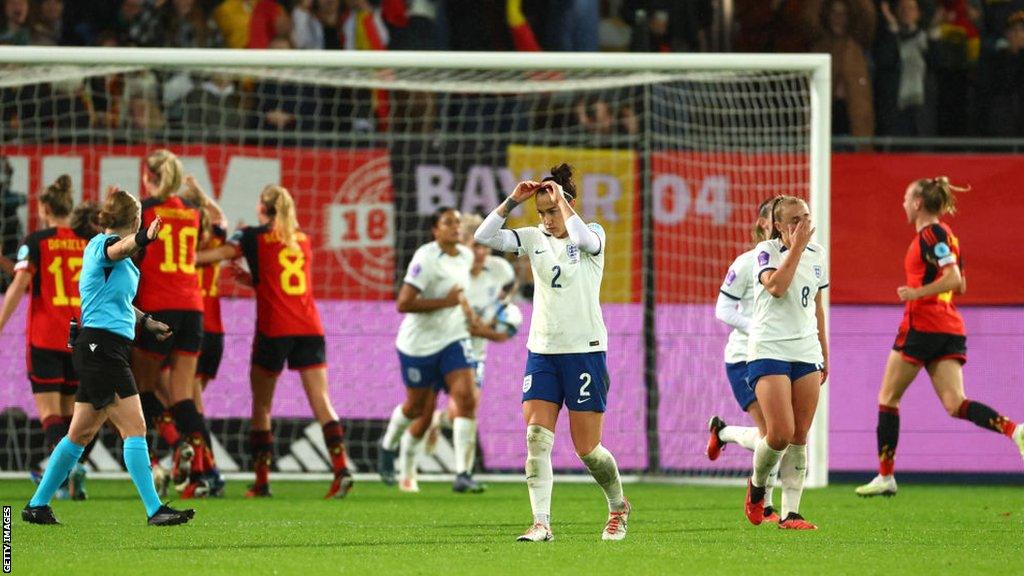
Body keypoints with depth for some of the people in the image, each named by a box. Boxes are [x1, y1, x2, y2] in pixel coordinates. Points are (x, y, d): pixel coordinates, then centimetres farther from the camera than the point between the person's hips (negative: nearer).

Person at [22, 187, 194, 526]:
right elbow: (120, 248, -37)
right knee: (134, 427, -13)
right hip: (102, 348, -10)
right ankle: (155, 510, -16)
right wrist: (142, 239, -58)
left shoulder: (98, 246, 20)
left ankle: (37, 506, 20)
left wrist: (146, 322, 43)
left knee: (81, 434, 14)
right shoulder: (105, 244, -10)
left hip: (100, 350, 10)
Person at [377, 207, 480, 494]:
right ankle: (389, 446, 44)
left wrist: (463, 305, 9)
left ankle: (463, 474, -18)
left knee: (466, 397, -16)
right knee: (417, 406, 11)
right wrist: (445, 302, -25)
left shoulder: (466, 256, 4)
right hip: (419, 343, -5)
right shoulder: (426, 259, -19)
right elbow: (403, 303, -26)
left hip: (453, 340, 5)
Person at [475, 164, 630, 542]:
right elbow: (485, 237, -4)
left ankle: (618, 507, 26)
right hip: (542, 351, 4)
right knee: (536, 438, -12)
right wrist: (513, 201, -11)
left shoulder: (594, 235, -5)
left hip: (585, 351, -4)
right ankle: (541, 523, -14)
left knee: (587, 449, 0)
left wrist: (561, 199, -20)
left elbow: (582, 238, -30)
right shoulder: (534, 238, 6)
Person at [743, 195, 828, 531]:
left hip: (806, 352, 5)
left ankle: (790, 513, 2)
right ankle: (757, 484, 16)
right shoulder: (766, 251, -5)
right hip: (769, 351, -5)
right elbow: (777, 286, -24)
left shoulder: (817, 255, 11)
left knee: (800, 437, 0)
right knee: (780, 433, -14)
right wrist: (796, 247, -20)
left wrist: (824, 354, 23)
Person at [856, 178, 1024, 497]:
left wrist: (917, 292, -21)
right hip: (950, 329, 8)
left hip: (922, 325, -8)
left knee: (888, 398, 6)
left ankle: (885, 476, 7)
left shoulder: (930, 234, -10)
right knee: (956, 405, -5)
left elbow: (953, 279, -21)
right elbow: (959, 284, 23)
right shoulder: (944, 234, 18)